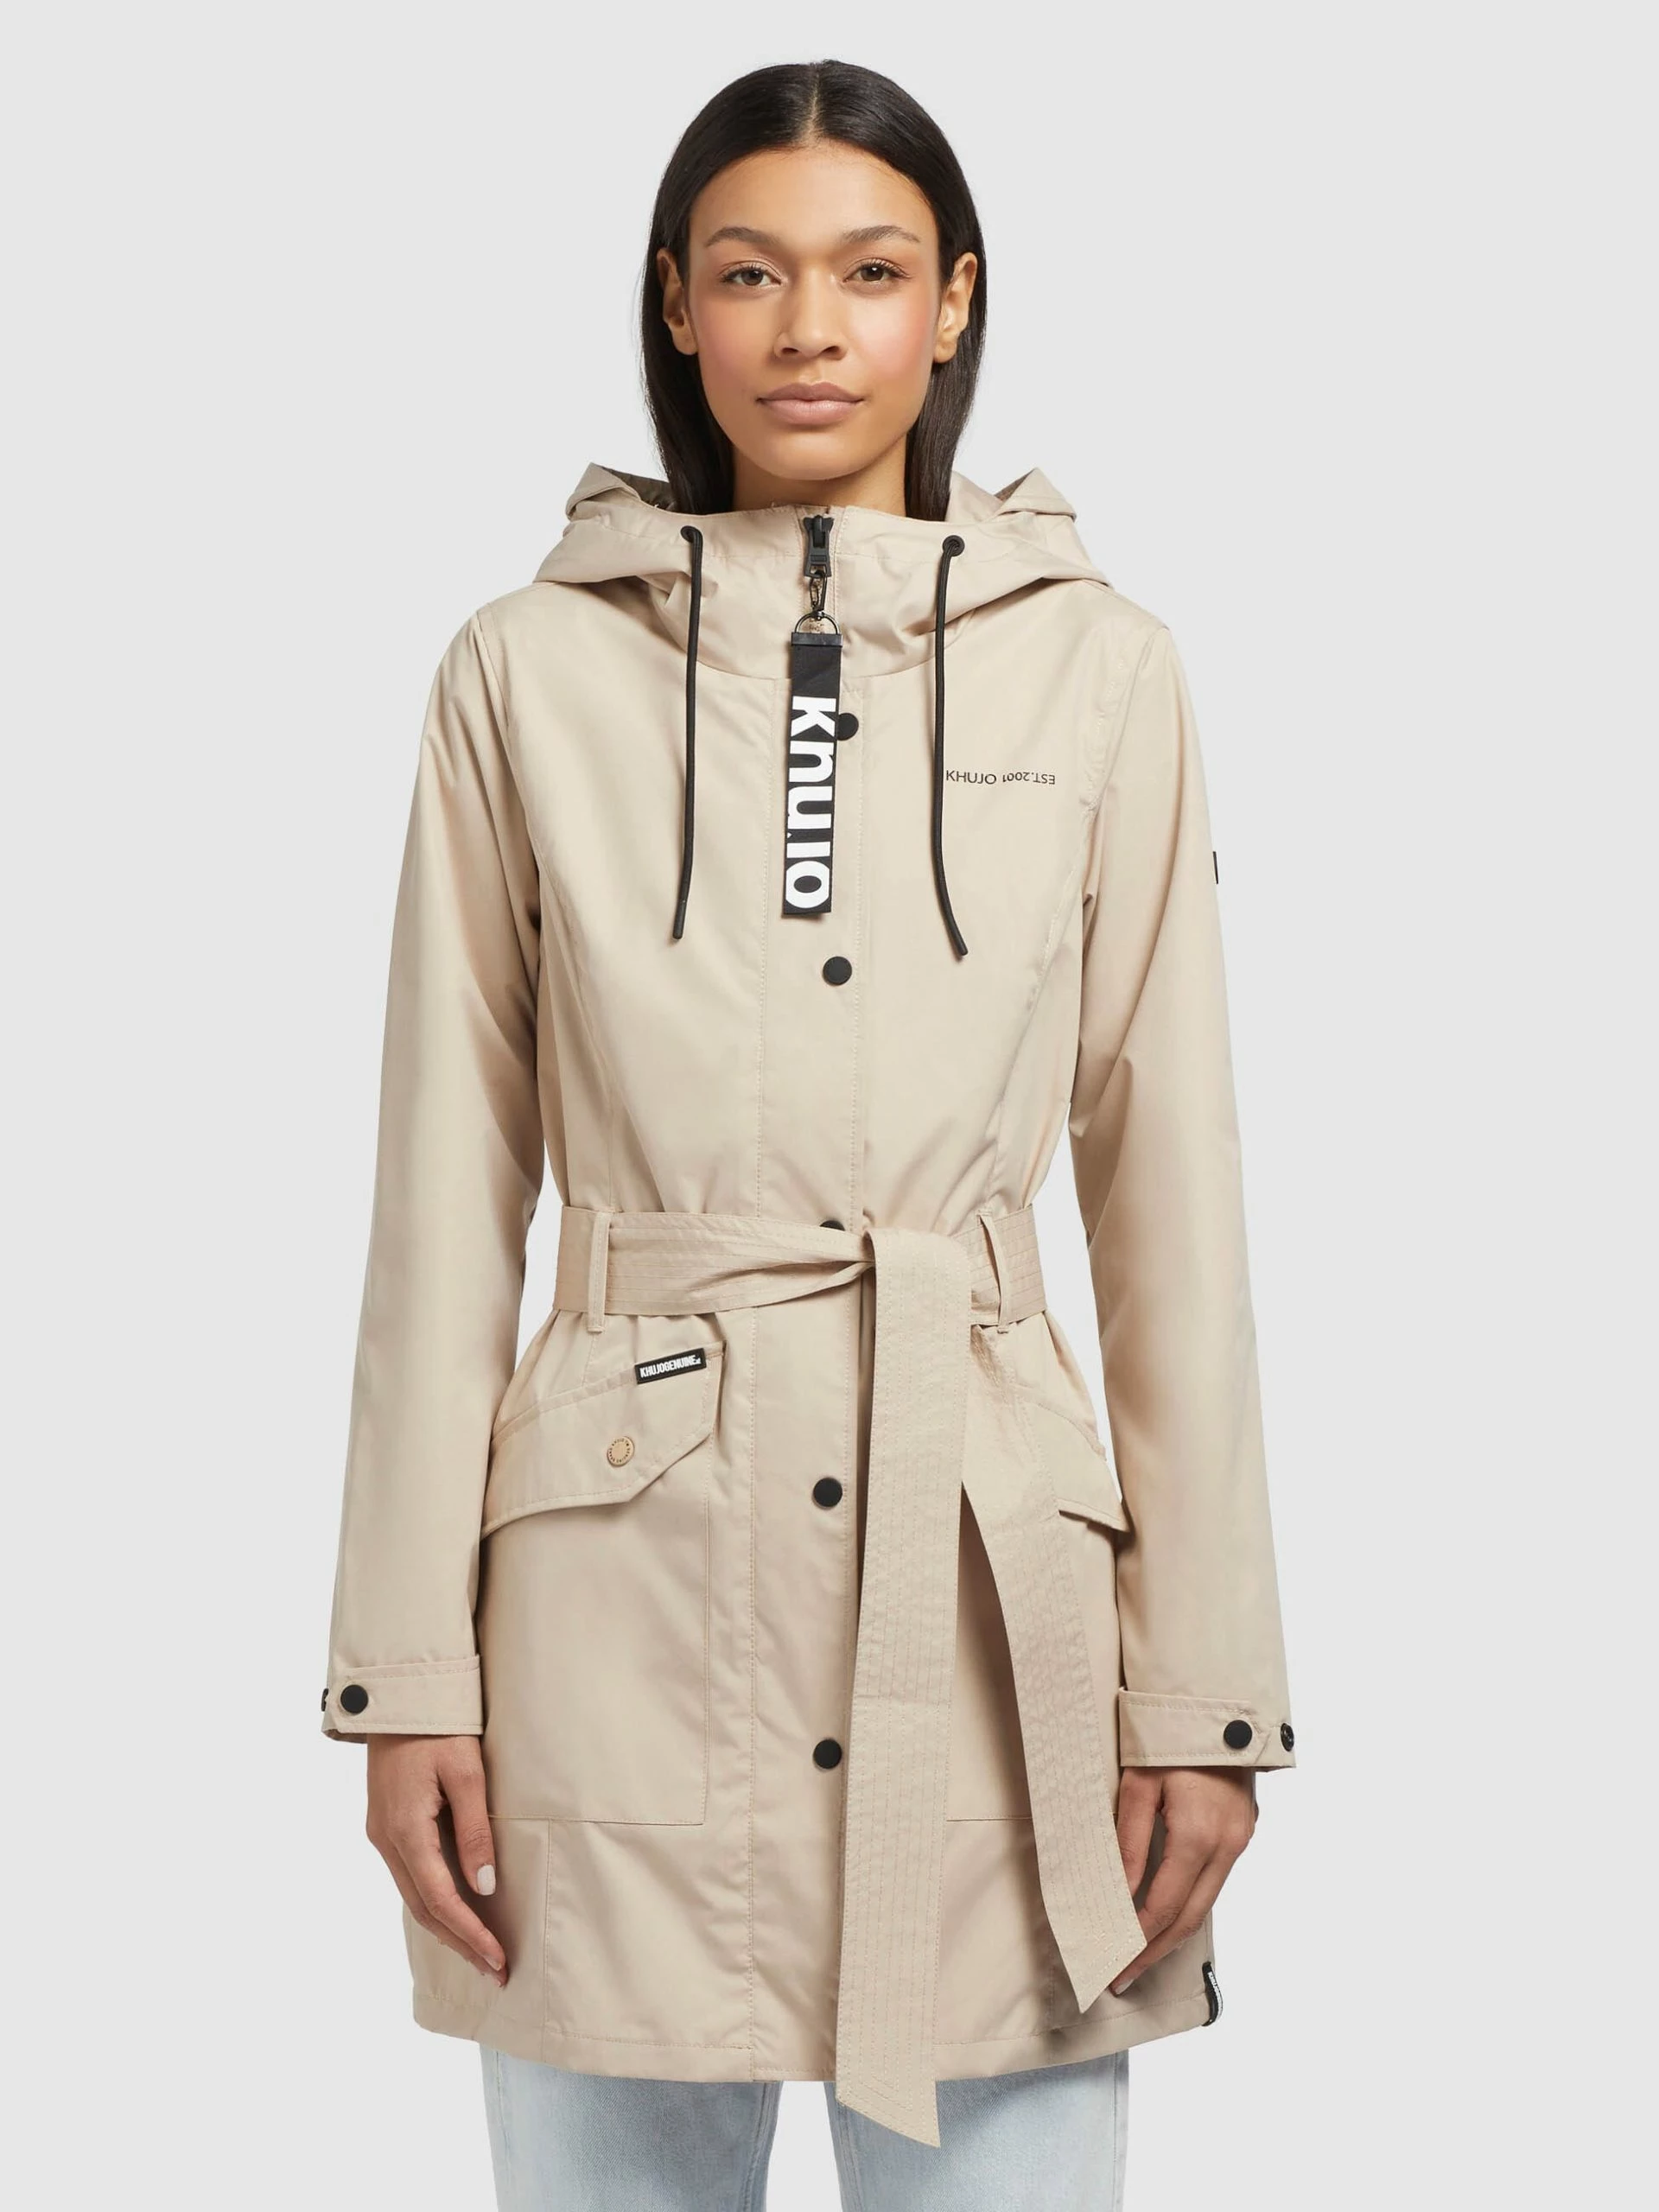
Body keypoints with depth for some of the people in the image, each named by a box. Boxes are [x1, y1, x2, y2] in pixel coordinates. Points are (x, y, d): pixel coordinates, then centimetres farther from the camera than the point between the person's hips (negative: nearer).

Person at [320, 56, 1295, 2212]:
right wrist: (406, 1673, 0)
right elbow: (450, 1201, 3)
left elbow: (1171, 1194, 3)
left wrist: (1205, 1691, 1)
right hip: (627, 1580, 0)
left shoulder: (1099, 674, 3)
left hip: (986, 1566, 0)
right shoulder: (531, 672, 3)